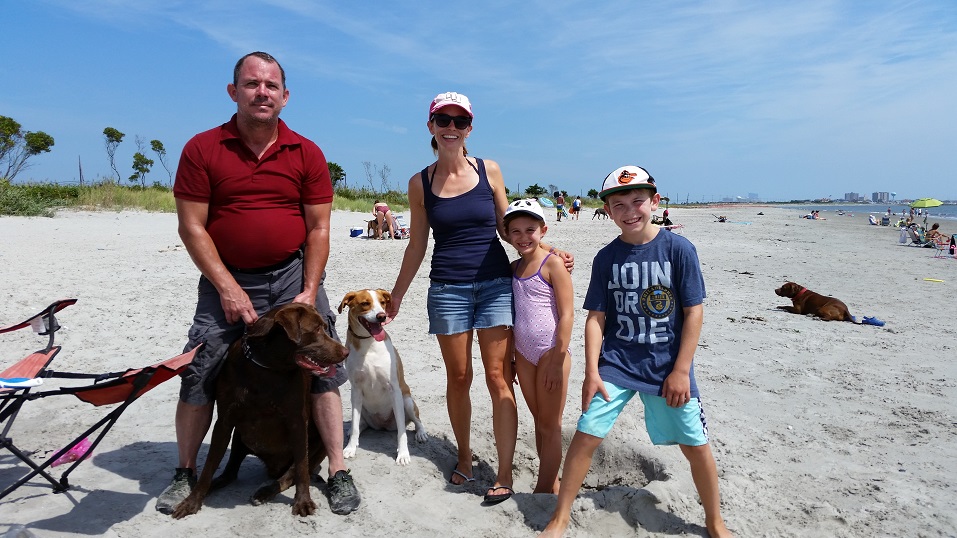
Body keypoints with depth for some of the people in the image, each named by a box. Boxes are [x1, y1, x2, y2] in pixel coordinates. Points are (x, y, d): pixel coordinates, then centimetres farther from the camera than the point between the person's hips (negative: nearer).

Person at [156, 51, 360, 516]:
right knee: (199, 377, 3)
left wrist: (309, 292, -10)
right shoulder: (202, 149, -2)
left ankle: (338, 472, 12)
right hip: (226, 280, 0)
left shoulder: (306, 154, 0)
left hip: (293, 275, 0)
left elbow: (318, 228, -1)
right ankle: (186, 473, 27)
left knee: (322, 368, -2)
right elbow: (191, 226, -5)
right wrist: (227, 287, -12)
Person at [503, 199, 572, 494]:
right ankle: (553, 483, 29)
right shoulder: (514, 267, 9)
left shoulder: (553, 264, -11)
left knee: (550, 425, 5)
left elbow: (566, 315, -14)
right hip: (524, 353, 7)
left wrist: (557, 361, -17)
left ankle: (544, 490, 15)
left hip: (550, 352, -7)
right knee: (539, 421, 15)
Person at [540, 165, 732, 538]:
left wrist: (681, 370, -9)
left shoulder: (679, 249, -8)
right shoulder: (606, 258, -1)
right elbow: (596, 317, -1)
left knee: (695, 445, 7)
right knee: (586, 436, -5)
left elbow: (694, 312, -7)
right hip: (616, 363, 1)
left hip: (668, 367, -1)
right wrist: (592, 372, -7)